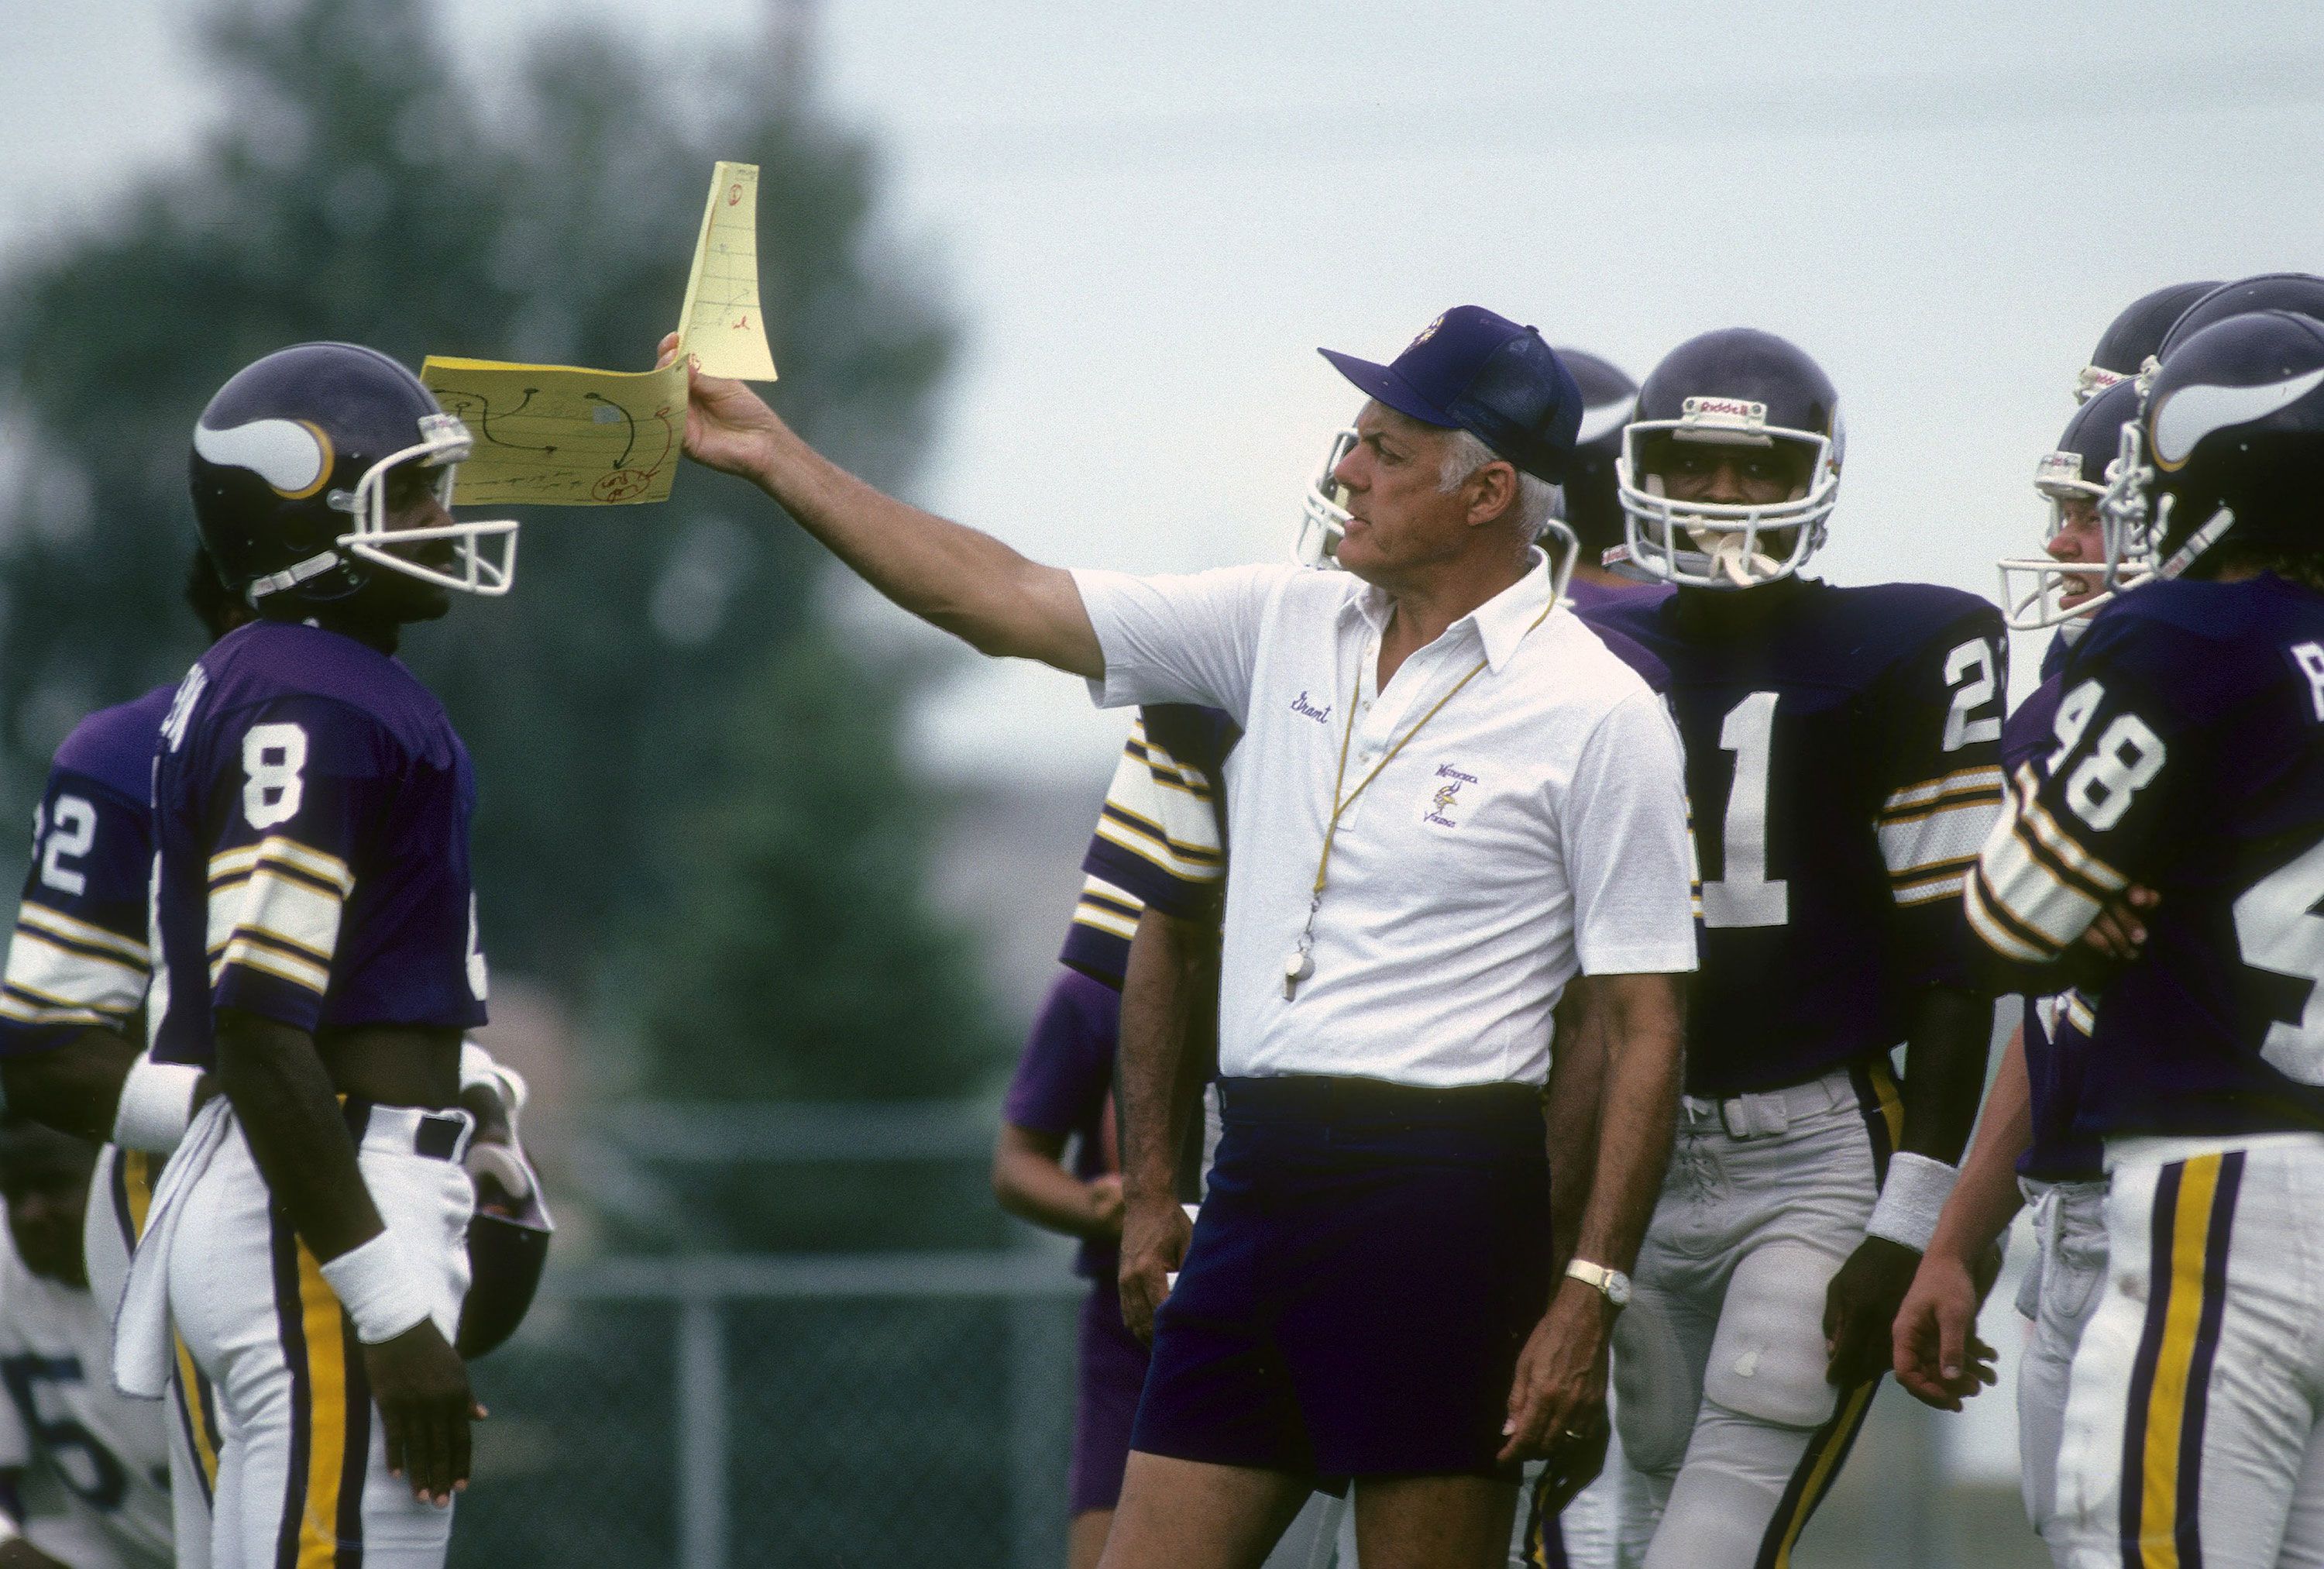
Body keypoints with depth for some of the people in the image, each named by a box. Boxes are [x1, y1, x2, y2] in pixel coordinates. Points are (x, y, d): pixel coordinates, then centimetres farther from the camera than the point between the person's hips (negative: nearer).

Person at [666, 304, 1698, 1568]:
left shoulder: (1595, 716, -6)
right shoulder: (1284, 630, 10)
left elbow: (1645, 1028, -6)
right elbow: (1006, 605, 13)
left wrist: (1589, 1297, -12)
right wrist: (774, 458, 11)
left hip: (1439, 1193, -6)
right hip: (1259, 1175, 6)